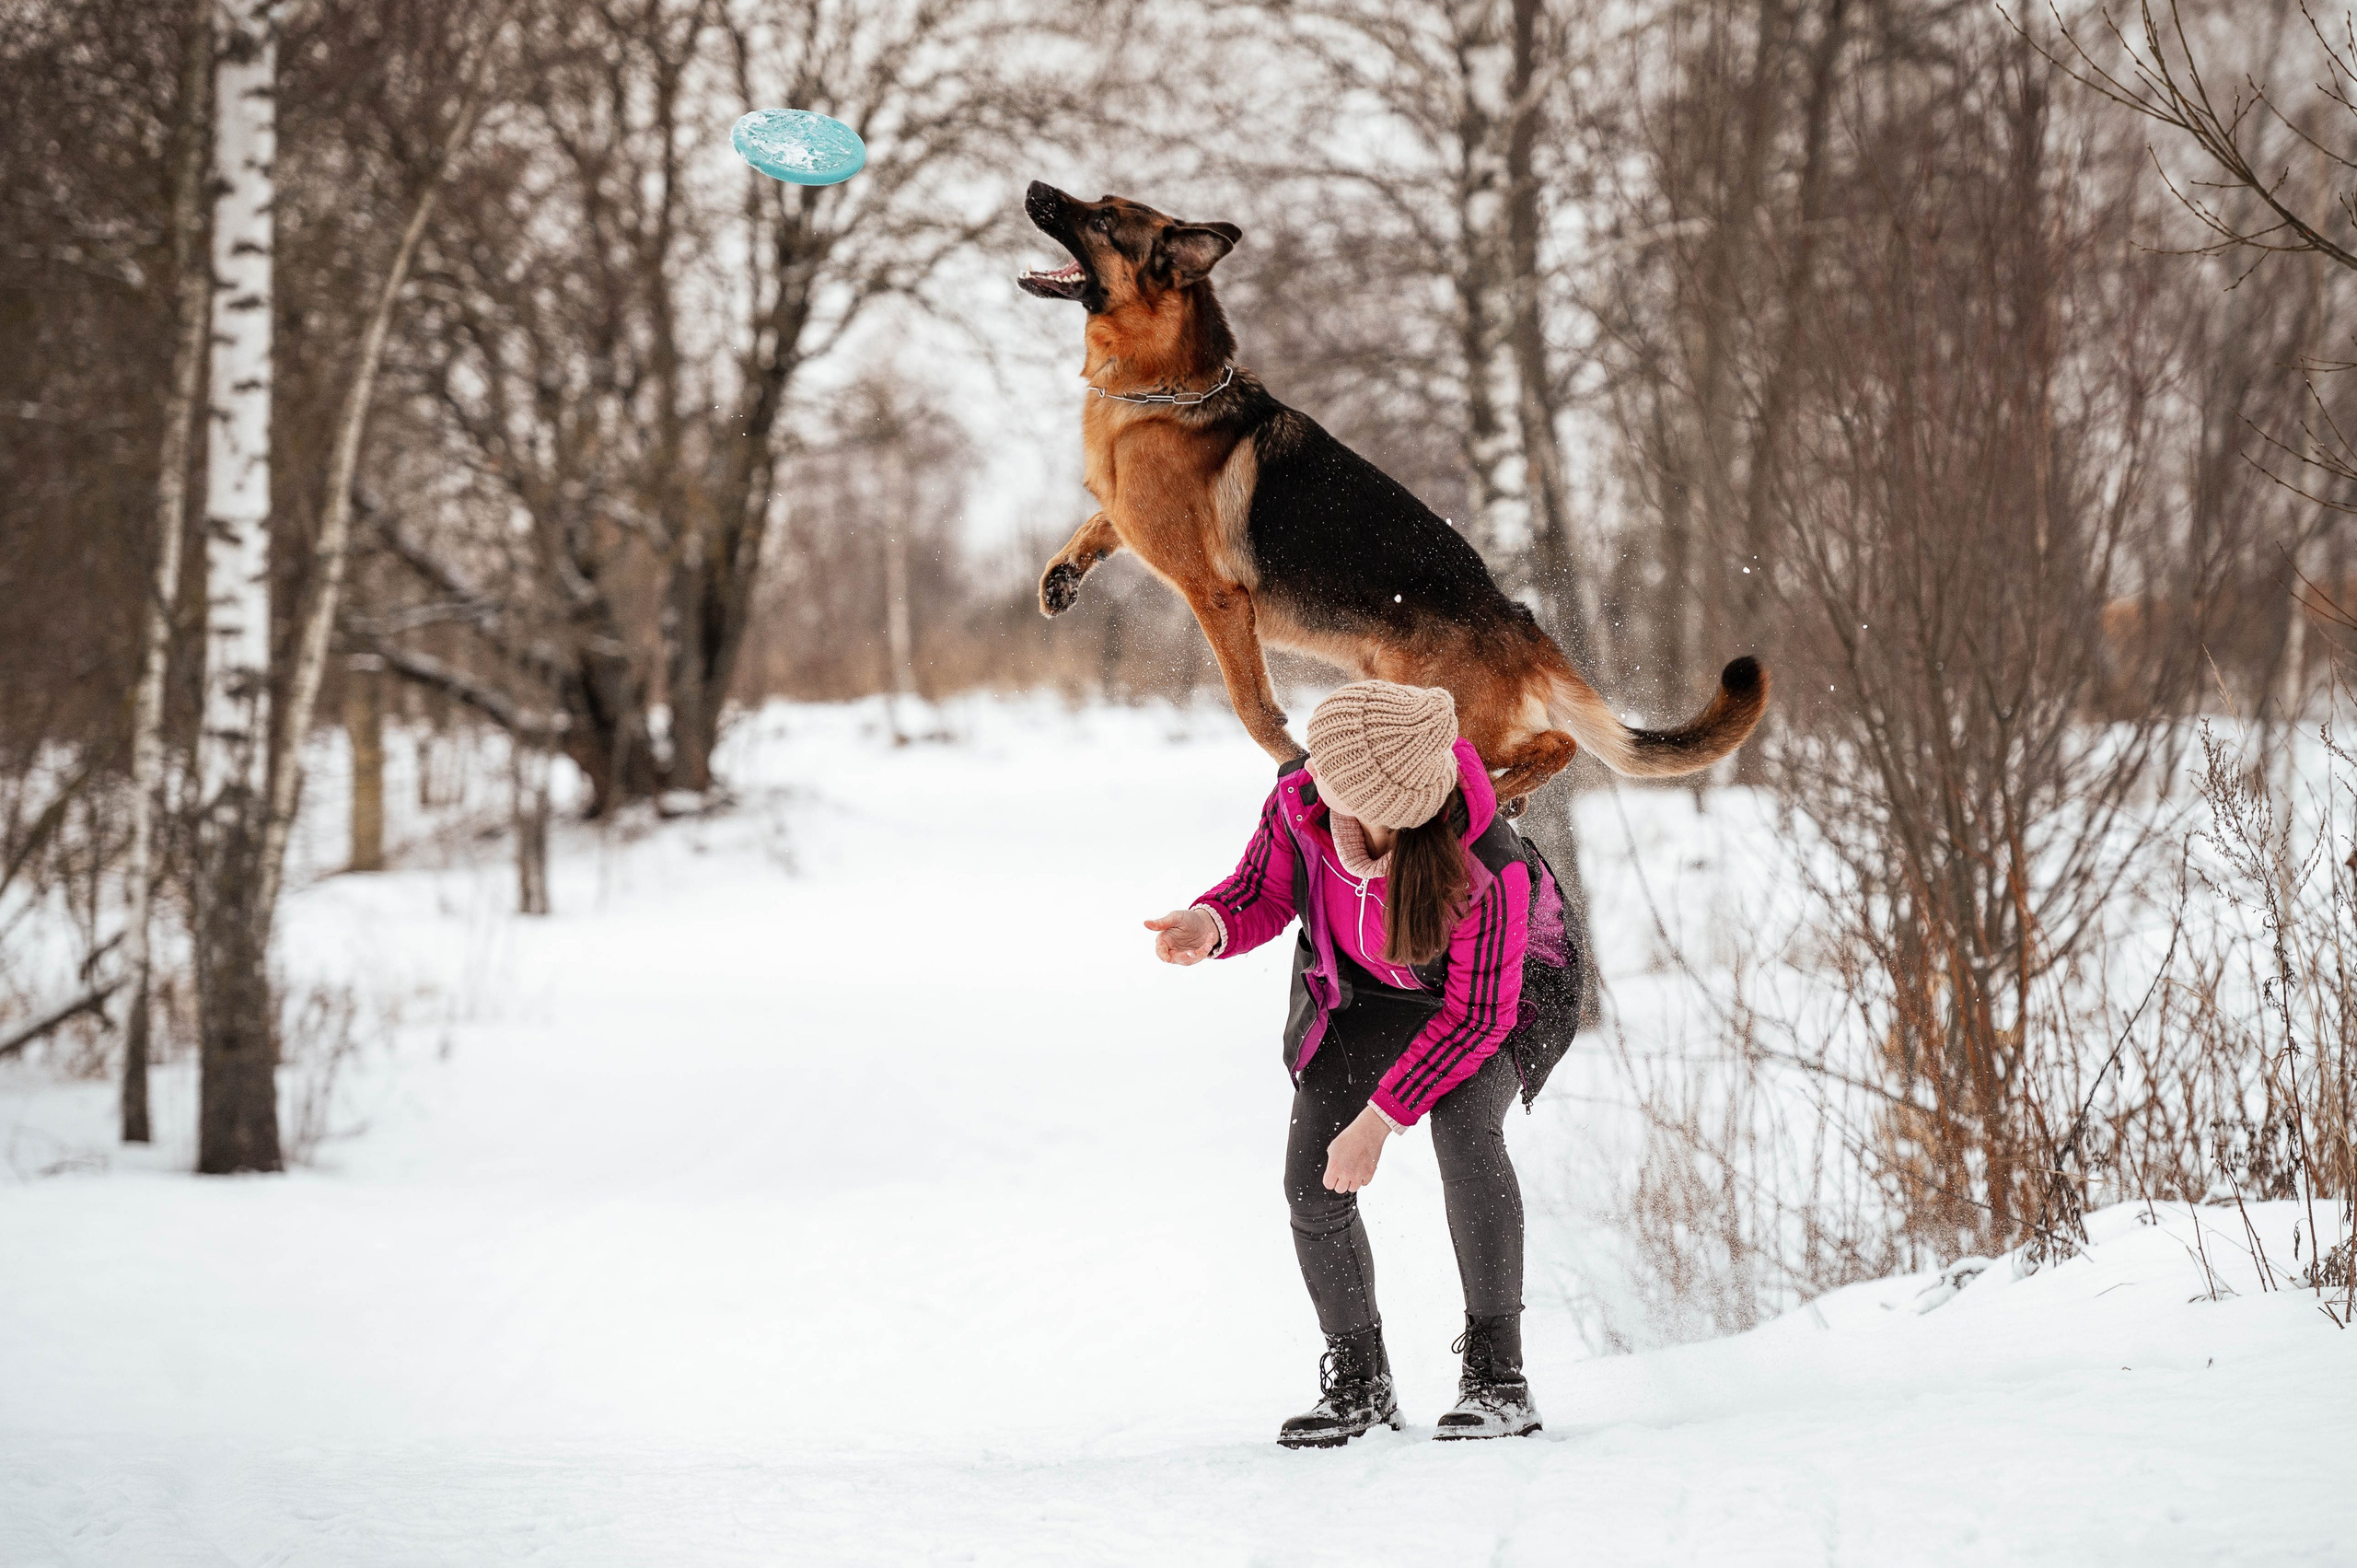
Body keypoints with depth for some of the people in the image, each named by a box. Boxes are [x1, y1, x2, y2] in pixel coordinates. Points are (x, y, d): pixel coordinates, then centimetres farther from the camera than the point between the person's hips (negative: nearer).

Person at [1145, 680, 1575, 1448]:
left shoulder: (1487, 873, -41)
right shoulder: (1298, 802, -29)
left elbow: (1474, 1018, -31)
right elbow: (1262, 894, -10)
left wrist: (1378, 1121, -33)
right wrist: (1211, 925, -34)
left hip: (1486, 993, -4)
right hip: (1361, 992, 5)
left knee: (1462, 1129, -33)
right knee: (1312, 1186, -9)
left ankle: (1498, 1376, -22)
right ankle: (1358, 1383, 15)